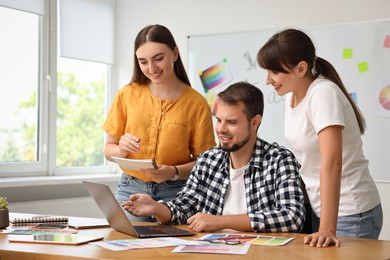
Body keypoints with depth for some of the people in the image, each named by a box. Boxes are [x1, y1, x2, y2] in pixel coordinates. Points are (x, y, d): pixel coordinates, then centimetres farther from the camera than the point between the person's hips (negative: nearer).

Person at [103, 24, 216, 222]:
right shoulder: (127, 95, 0)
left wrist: (174, 172, -21)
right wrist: (121, 149, -16)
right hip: (130, 190, 2)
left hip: (175, 193, -2)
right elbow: (109, 150, 6)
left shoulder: (196, 103, -6)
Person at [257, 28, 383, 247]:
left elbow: (331, 162, -31)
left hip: (349, 213, -7)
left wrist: (327, 229, -36)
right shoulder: (294, 95, 1)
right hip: (317, 208, 7)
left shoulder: (323, 94, -22)